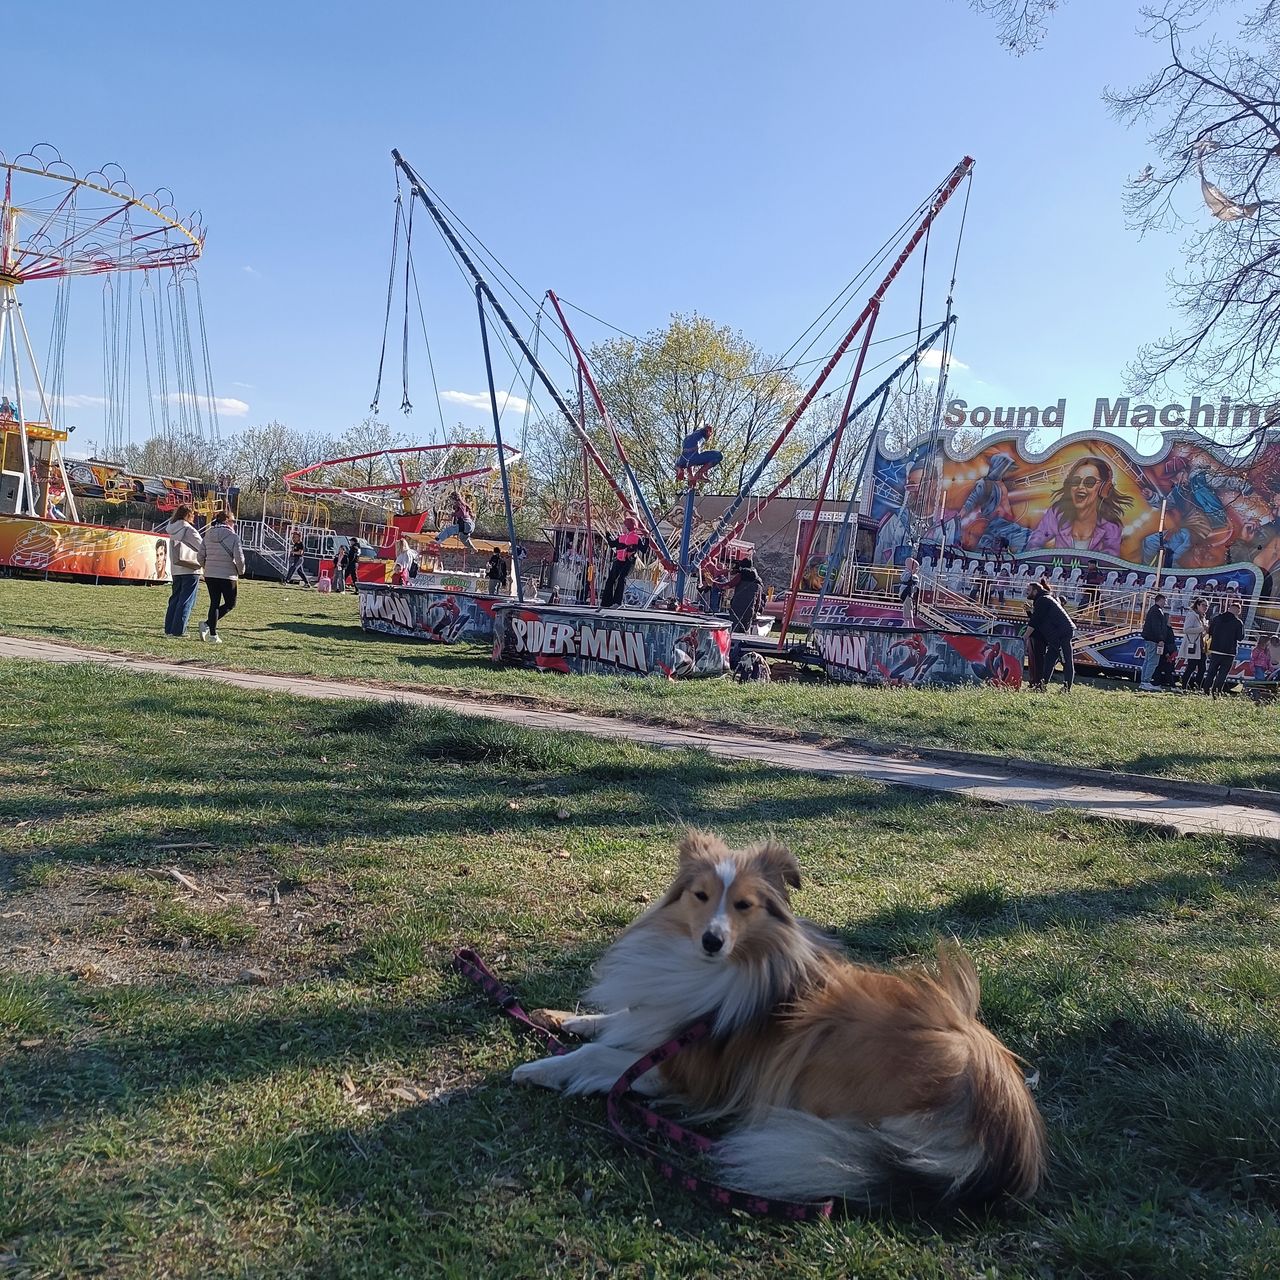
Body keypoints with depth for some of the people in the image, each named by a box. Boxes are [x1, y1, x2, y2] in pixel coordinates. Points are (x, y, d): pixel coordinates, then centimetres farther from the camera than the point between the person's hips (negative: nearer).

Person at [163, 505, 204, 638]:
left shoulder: (173, 531, 11)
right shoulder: (188, 529, -10)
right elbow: (202, 546, -10)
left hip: (176, 570, 7)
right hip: (190, 570, -7)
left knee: (175, 598, 14)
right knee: (186, 601, -4)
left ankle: (169, 629, 15)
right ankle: (178, 631, -7)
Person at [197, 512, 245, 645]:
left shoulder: (208, 535, 4)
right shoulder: (233, 536, -10)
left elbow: (201, 556, 6)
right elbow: (239, 557, -14)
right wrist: (240, 571, 4)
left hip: (210, 575, 5)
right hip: (227, 575, -5)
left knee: (214, 604, 13)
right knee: (230, 604, 8)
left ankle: (213, 634, 10)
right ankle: (207, 624, -10)